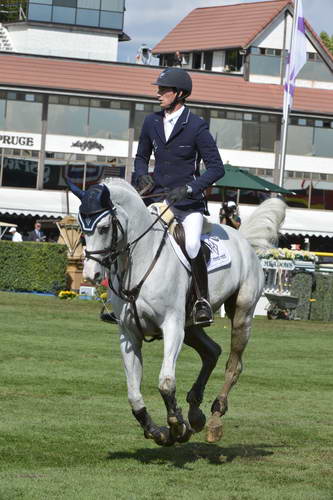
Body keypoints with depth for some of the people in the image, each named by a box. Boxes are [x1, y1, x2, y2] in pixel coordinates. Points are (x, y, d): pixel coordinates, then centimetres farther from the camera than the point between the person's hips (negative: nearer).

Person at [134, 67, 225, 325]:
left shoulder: (197, 126, -9)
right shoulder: (151, 122, 7)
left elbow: (216, 168, -9)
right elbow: (141, 157, 22)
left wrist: (189, 188, -22)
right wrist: (143, 176, -1)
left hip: (188, 201, -5)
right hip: (157, 196, 6)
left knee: (192, 246, -28)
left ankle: (203, 300, -14)